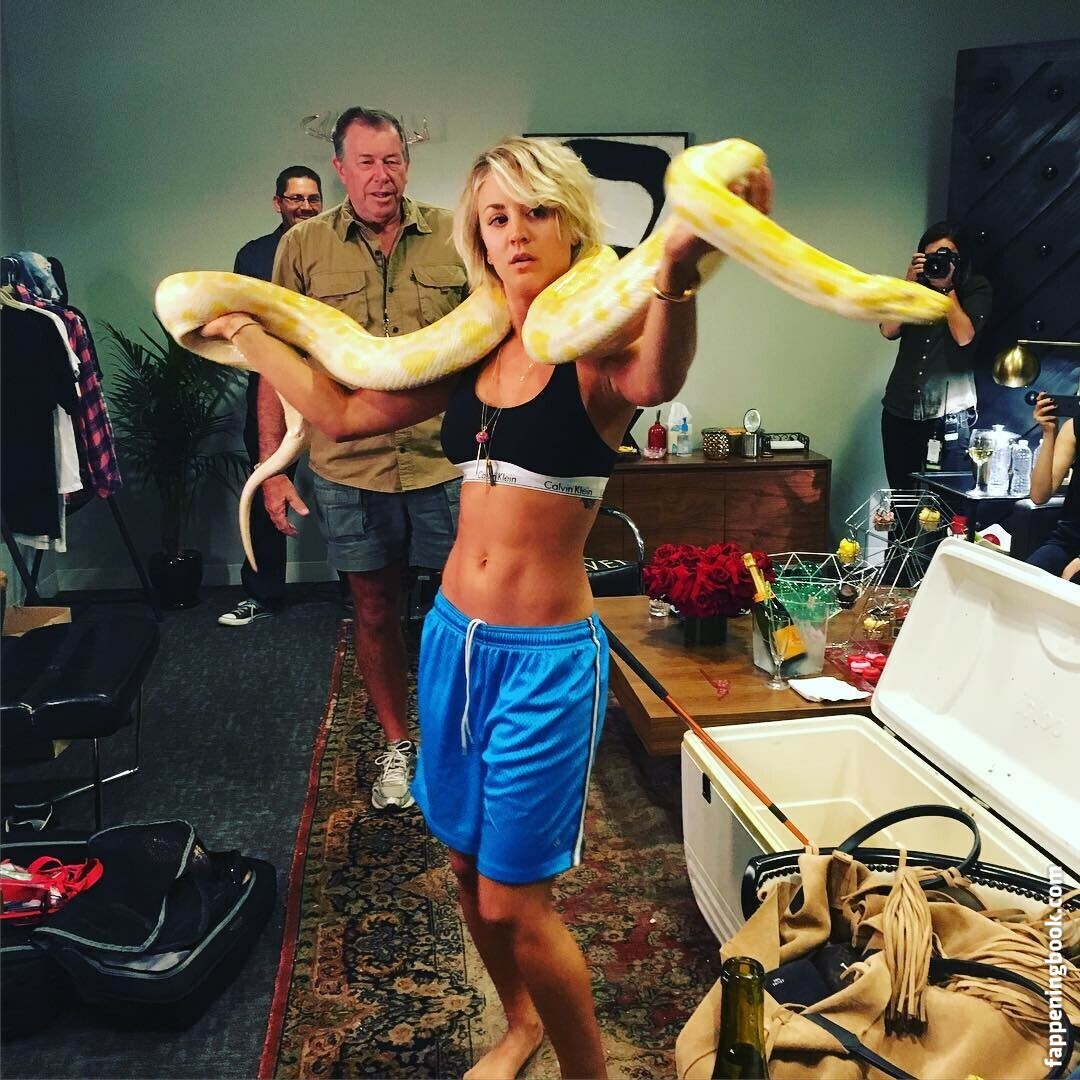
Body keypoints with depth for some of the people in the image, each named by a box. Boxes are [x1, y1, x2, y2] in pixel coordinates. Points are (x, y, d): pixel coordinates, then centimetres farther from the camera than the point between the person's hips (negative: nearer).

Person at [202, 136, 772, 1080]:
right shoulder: (474, 353, 6)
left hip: (547, 657, -6)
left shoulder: (596, 350, -12)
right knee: (468, 868, 20)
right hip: (455, 638, 6)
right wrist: (246, 333, 21)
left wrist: (677, 274, -57)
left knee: (513, 902, 4)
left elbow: (657, 381, -37)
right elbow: (346, 411, 13)